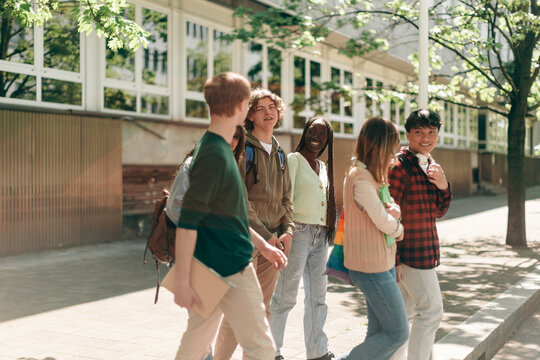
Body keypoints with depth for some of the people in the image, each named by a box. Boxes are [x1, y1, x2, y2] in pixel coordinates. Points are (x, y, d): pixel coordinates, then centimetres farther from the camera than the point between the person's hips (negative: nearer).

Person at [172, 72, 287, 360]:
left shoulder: (219, 149, 12)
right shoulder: (214, 154, -19)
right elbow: (187, 222, -22)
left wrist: (262, 245, 22)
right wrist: (182, 281, -21)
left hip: (214, 266, 10)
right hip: (229, 269, -10)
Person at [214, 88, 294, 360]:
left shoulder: (279, 152, 16)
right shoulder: (242, 147, -7)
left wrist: (288, 231, 2)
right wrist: (264, 235, -14)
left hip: (273, 239, 7)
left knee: (263, 309, 10)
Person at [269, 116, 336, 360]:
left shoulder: (323, 167, 18)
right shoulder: (293, 160, -3)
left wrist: (327, 232, 16)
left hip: (320, 235, 7)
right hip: (299, 231, -7)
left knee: (317, 297, 10)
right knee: (285, 296, -4)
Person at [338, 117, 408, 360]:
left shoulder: (373, 175, 12)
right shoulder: (361, 179, -19)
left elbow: (391, 210, 12)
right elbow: (384, 223, -19)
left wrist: (392, 213, -11)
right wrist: (398, 227, 2)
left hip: (383, 263, 10)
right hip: (371, 266, -10)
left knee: (379, 332, 13)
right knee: (398, 333, -4)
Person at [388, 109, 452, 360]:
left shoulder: (430, 166, 12)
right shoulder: (400, 166, -16)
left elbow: (438, 212, 14)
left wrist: (443, 186, -5)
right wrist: (394, 259, -19)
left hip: (427, 249, 9)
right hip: (411, 251, -9)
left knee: (408, 308, 17)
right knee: (431, 311, -3)